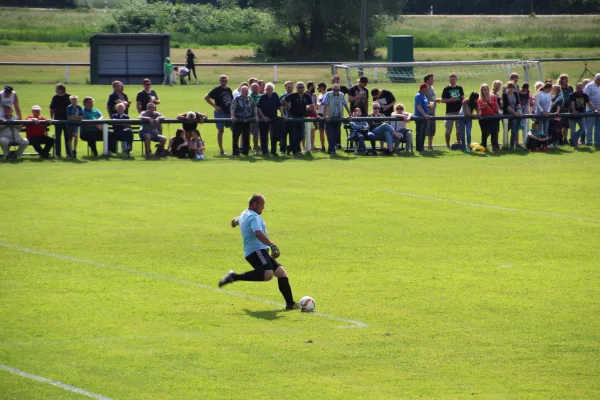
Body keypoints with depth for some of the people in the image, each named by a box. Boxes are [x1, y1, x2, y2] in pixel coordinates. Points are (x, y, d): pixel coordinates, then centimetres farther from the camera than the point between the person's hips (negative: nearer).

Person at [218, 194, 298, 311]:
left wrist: (235, 220, 75)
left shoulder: (244, 215, 24)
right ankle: (234, 277, -20)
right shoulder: (254, 217, -10)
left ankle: (290, 303, -4)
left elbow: (237, 220, 50)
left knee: (281, 272, 4)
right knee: (267, 274, -33)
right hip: (256, 251, -11)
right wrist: (272, 245, -37)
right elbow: (258, 234, -29)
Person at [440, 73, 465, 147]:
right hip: (450, 111, -4)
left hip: (459, 111, 4)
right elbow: (442, 100, 0)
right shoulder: (446, 89, 0)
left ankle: (459, 143, 17)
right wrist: (450, 100, -17)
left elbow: (463, 99, 15)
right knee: (448, 129, -3)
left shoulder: (460, 88, 10)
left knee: (459, 129, 8)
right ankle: (447, 144, 3)